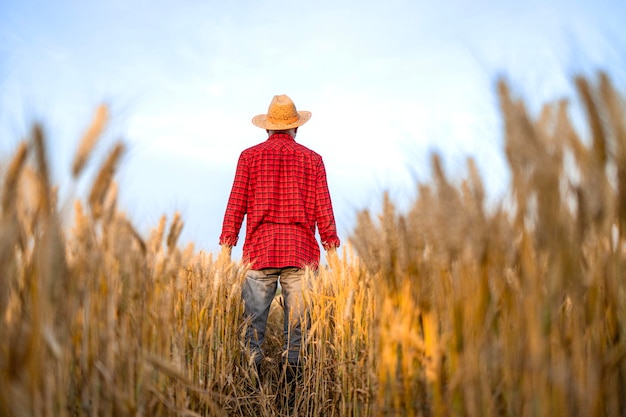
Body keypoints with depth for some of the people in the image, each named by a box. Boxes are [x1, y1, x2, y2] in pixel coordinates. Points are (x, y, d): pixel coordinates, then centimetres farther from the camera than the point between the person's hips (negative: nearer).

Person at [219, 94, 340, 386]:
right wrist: (332, 249, 9)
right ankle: (292, 379, 10)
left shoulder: (249, 156, 6)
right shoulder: (312, 159, 7)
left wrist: (226, 246, 5)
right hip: (301, 253, 1)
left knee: (253, 319, 5)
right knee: (297, 321, 6)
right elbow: (323, 210, 4)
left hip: (260, 251, 0)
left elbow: (236, 205, 2)